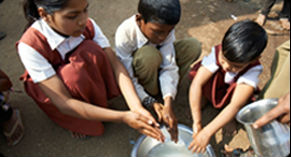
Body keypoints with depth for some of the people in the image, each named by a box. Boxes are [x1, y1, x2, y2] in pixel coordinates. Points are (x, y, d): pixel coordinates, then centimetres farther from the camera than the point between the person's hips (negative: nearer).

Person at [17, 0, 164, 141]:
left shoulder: (88, 25, -23)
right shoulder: (30, 46, -34)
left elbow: (115, 64, -25)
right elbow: (63, 103, -36)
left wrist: (137, 108, -40)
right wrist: (123, 117, -41)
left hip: (86, 79, 3)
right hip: (49, 88, -3)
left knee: (91, 51, -29)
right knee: (75, 76, -37)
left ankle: (97, 104, -8)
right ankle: (81, 121, -7)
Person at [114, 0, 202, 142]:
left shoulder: (166, 29, -24)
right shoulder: (124, 34, -34)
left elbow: (169, 67, -29)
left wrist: (168, 103, -42)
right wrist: (151, 103, -40)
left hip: (156, 68, 4)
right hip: (137, 72, -3)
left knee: (193, 46, -18)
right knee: (149, 54, -39)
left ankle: (162, 95, -11)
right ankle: (154, 97, -11)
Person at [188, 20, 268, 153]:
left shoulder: (253, 69, -35)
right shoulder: (217, 52, -36)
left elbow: (235, 106, -45)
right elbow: (197, 84, -41)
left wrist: (207, 132, -52)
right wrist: (197, 123, -43)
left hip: (232, 91, 1)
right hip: (213, 88, 0)